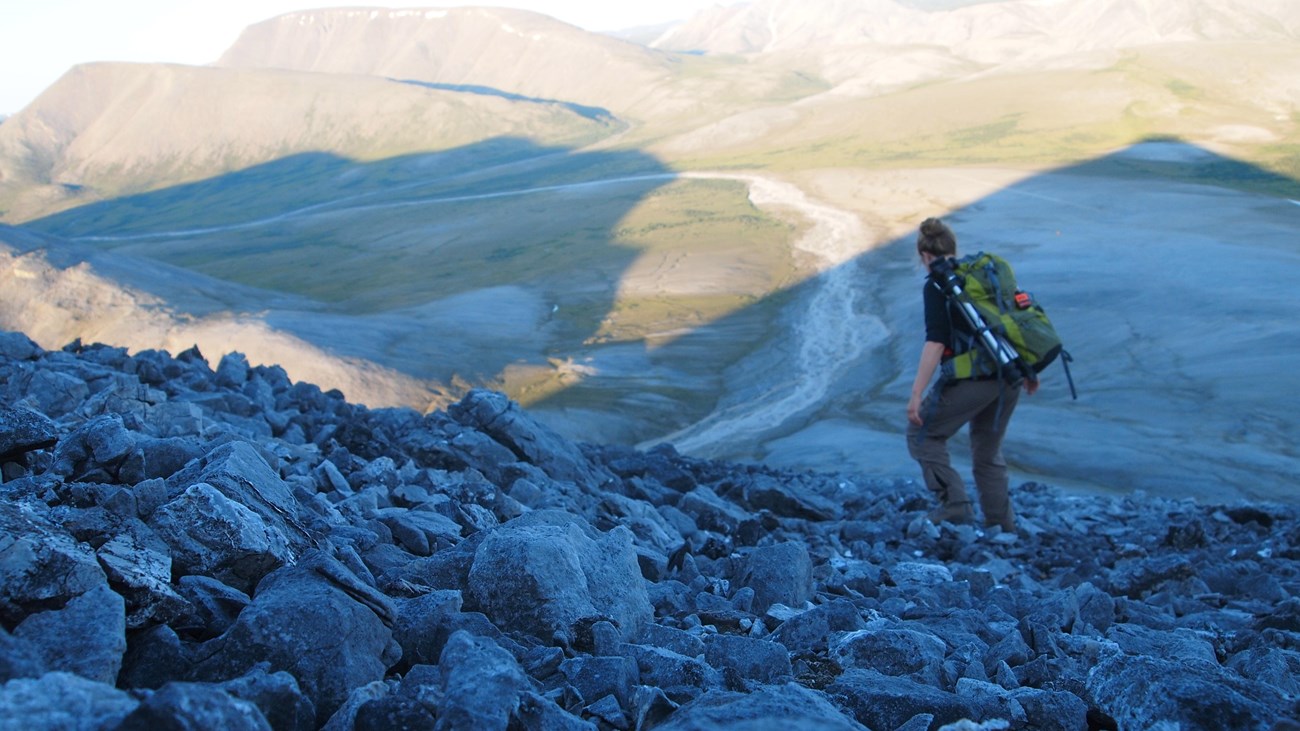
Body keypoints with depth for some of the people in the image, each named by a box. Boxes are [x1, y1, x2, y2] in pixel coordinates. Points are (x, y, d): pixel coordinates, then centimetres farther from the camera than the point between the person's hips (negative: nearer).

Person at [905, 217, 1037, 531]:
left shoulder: (936, 285, -6)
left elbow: (936, 342, -17)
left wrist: (917, 393, -19)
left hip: (972, 378, -7)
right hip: (1008, 380, 7)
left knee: (923, 435, 8)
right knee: (988, 452, 20)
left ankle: (956, 505, -4)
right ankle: (1004, 526, 21)